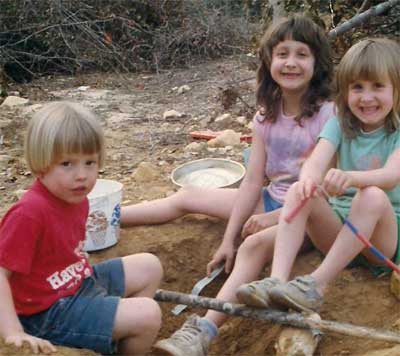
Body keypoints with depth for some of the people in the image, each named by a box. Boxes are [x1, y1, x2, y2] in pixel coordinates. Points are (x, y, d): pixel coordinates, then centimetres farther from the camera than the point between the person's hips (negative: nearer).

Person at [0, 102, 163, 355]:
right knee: (149, 316, -16)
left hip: (81, 284, 10)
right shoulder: (29, 213, -28)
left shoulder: (76, 198, -1)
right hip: (50, 312, -10)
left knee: (149, 267, 16)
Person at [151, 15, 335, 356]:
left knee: (255, 244, -37)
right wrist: (228, 239, -5)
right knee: (187, 198, 7)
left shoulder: (328, 115, -16)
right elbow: (253, 181, 0)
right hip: (273, 200, 7)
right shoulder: (266, 117, 1)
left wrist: (274, 218, -20)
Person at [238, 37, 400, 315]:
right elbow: (316, 162, -16)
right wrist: (308, 178, -41)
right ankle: (277, 280, -37)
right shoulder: (340, 125, 3)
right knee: (298, 191, -23)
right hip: (339, 229, 3)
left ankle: (317, 284, -34)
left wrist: (350, 177, -49)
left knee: (372, 196, -34)